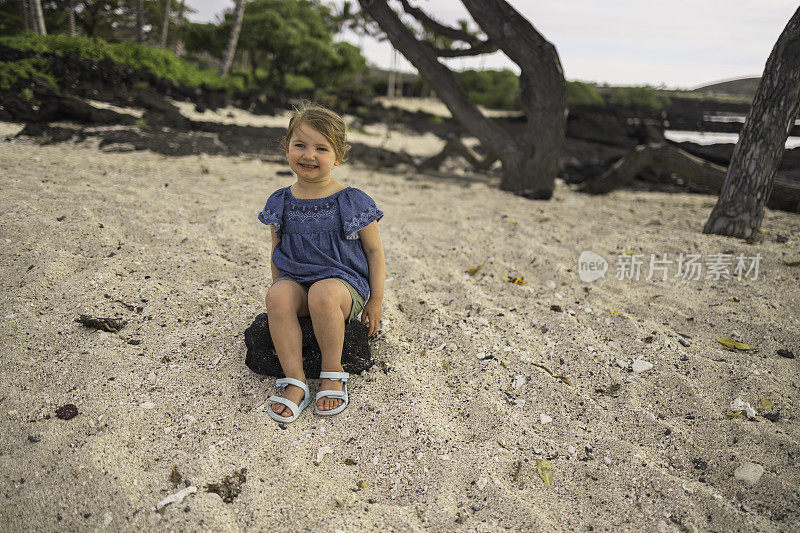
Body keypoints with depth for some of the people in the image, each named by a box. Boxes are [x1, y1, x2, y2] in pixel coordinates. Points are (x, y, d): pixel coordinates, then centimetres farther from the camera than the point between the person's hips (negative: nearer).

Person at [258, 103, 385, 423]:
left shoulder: (354, 202, -4)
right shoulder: (280, 203, 7)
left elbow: (374, 250, 1)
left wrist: (376, 300, -1)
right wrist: (278, 289, 8)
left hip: (343, 280, -3)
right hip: (295, 280, 3)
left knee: (323, 295, -36)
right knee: (278, 297, -30)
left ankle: (333, 372, -14)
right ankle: (295, 382, -22)